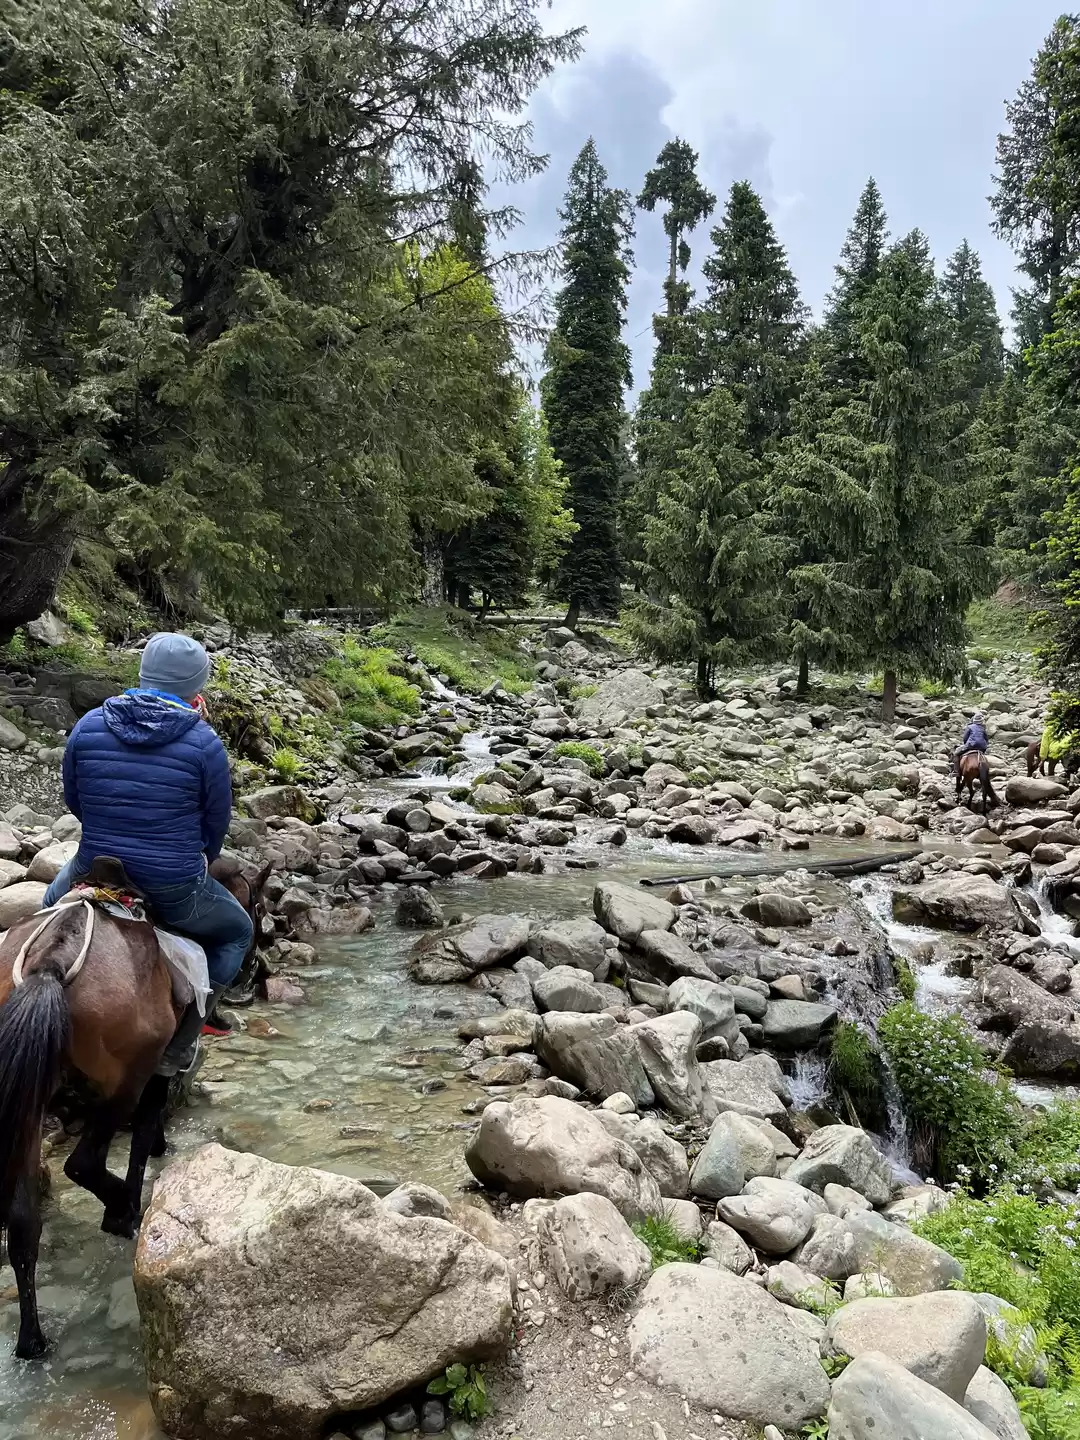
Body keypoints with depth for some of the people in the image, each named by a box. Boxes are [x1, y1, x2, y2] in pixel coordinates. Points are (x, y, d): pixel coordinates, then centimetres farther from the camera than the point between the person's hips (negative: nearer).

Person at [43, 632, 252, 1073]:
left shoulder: (87, 727, -5)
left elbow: (73, 802, 9)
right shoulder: (204, 742, -14)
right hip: (175, 892, -3)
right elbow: (217, 822, -3)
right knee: (236, 932, 26)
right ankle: (178, 1047, 22)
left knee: (53, 904, 39)